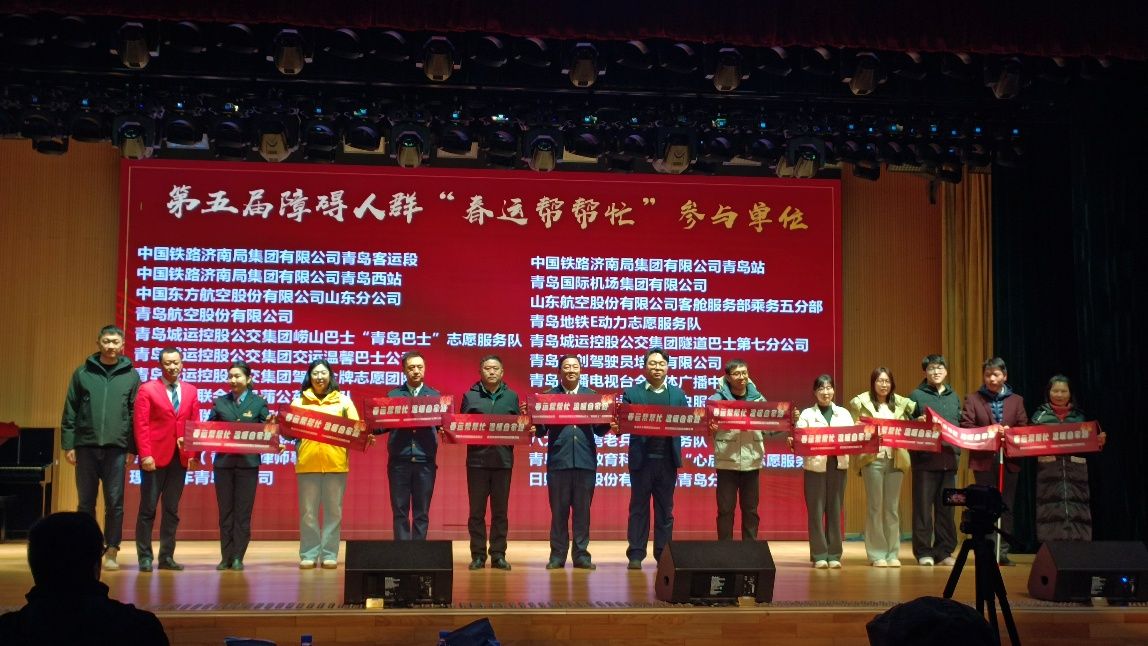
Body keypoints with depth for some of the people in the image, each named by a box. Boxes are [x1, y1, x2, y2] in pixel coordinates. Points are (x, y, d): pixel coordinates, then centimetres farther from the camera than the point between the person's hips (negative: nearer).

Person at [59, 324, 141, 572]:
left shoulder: (130, 375, 6)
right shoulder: (83, 373, 6)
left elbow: (136, 414, 6)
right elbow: (70, 411, 5)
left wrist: (132, 448, 1)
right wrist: (68, 444, -1)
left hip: (116, 448, 0)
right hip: (86, 446, 1)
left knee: (115, 503, 1)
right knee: (86, 502, 6)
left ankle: (112, 551, 8)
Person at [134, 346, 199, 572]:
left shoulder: (191, 392, 11)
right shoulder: (148, 390, -1)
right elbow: (141, 425, -6)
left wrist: (194, 454, 0)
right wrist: (145, 454, -14)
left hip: (180, 458, 4)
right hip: (155, 457, -4)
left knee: (172, 509, 8)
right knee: (148, 508, 1)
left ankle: (166, 557, 13)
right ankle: (144, 557, 7)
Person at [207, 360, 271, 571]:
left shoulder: (259, 403, 4)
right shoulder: (220, 402, 8)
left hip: (248, 463, -2)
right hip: (223, 462, 2)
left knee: (243, 512, 1)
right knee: (225, 511, 6)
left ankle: (238, 557, 7)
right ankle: (226, 557, 12)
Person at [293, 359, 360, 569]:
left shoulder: (343, 401, 11)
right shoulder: (299, 401, 11)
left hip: (336, 462, 0)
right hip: (307, 462, 0)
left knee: (333, 510, 2)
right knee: (308, 511, 1)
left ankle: (329, 554, 7)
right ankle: (308, 554, 6)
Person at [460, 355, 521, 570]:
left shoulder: (511, 397, 11)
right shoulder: (470, 396, 6)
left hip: (503, 459, 1)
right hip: (477, 459, -1)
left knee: (500, 510, 4)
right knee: (476, 510, 1)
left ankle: (498, 555, 10)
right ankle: (478, 555, 8)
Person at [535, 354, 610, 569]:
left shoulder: (591, 396, 11)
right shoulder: (549, 396, 7)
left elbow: (600, 430, 7)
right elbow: (541, 431, 1)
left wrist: (608, 421, -12)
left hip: (585, 461, 1)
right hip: (558, 461, -1)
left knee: (582, 511, 5)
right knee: (559, 511, 4)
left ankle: (581, 554, 11)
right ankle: (557, 555, 11)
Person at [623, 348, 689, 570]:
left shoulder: (678, 394, 12)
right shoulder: (632, 393, 6)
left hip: (667, 459, 2)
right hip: (641, 458, -2)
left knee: (665, 509, 6)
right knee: (638, 507, 2)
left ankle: (663, 554, 11)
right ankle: (636, 555, 5)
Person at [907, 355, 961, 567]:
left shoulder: (954, 397, 17)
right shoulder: (916, 395, 3)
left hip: (949, 459, 4)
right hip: (925, 459, -4)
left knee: (946, 507, 7)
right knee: (923, 506, -2)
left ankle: (944, 551, 13)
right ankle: (923, 552, 3)